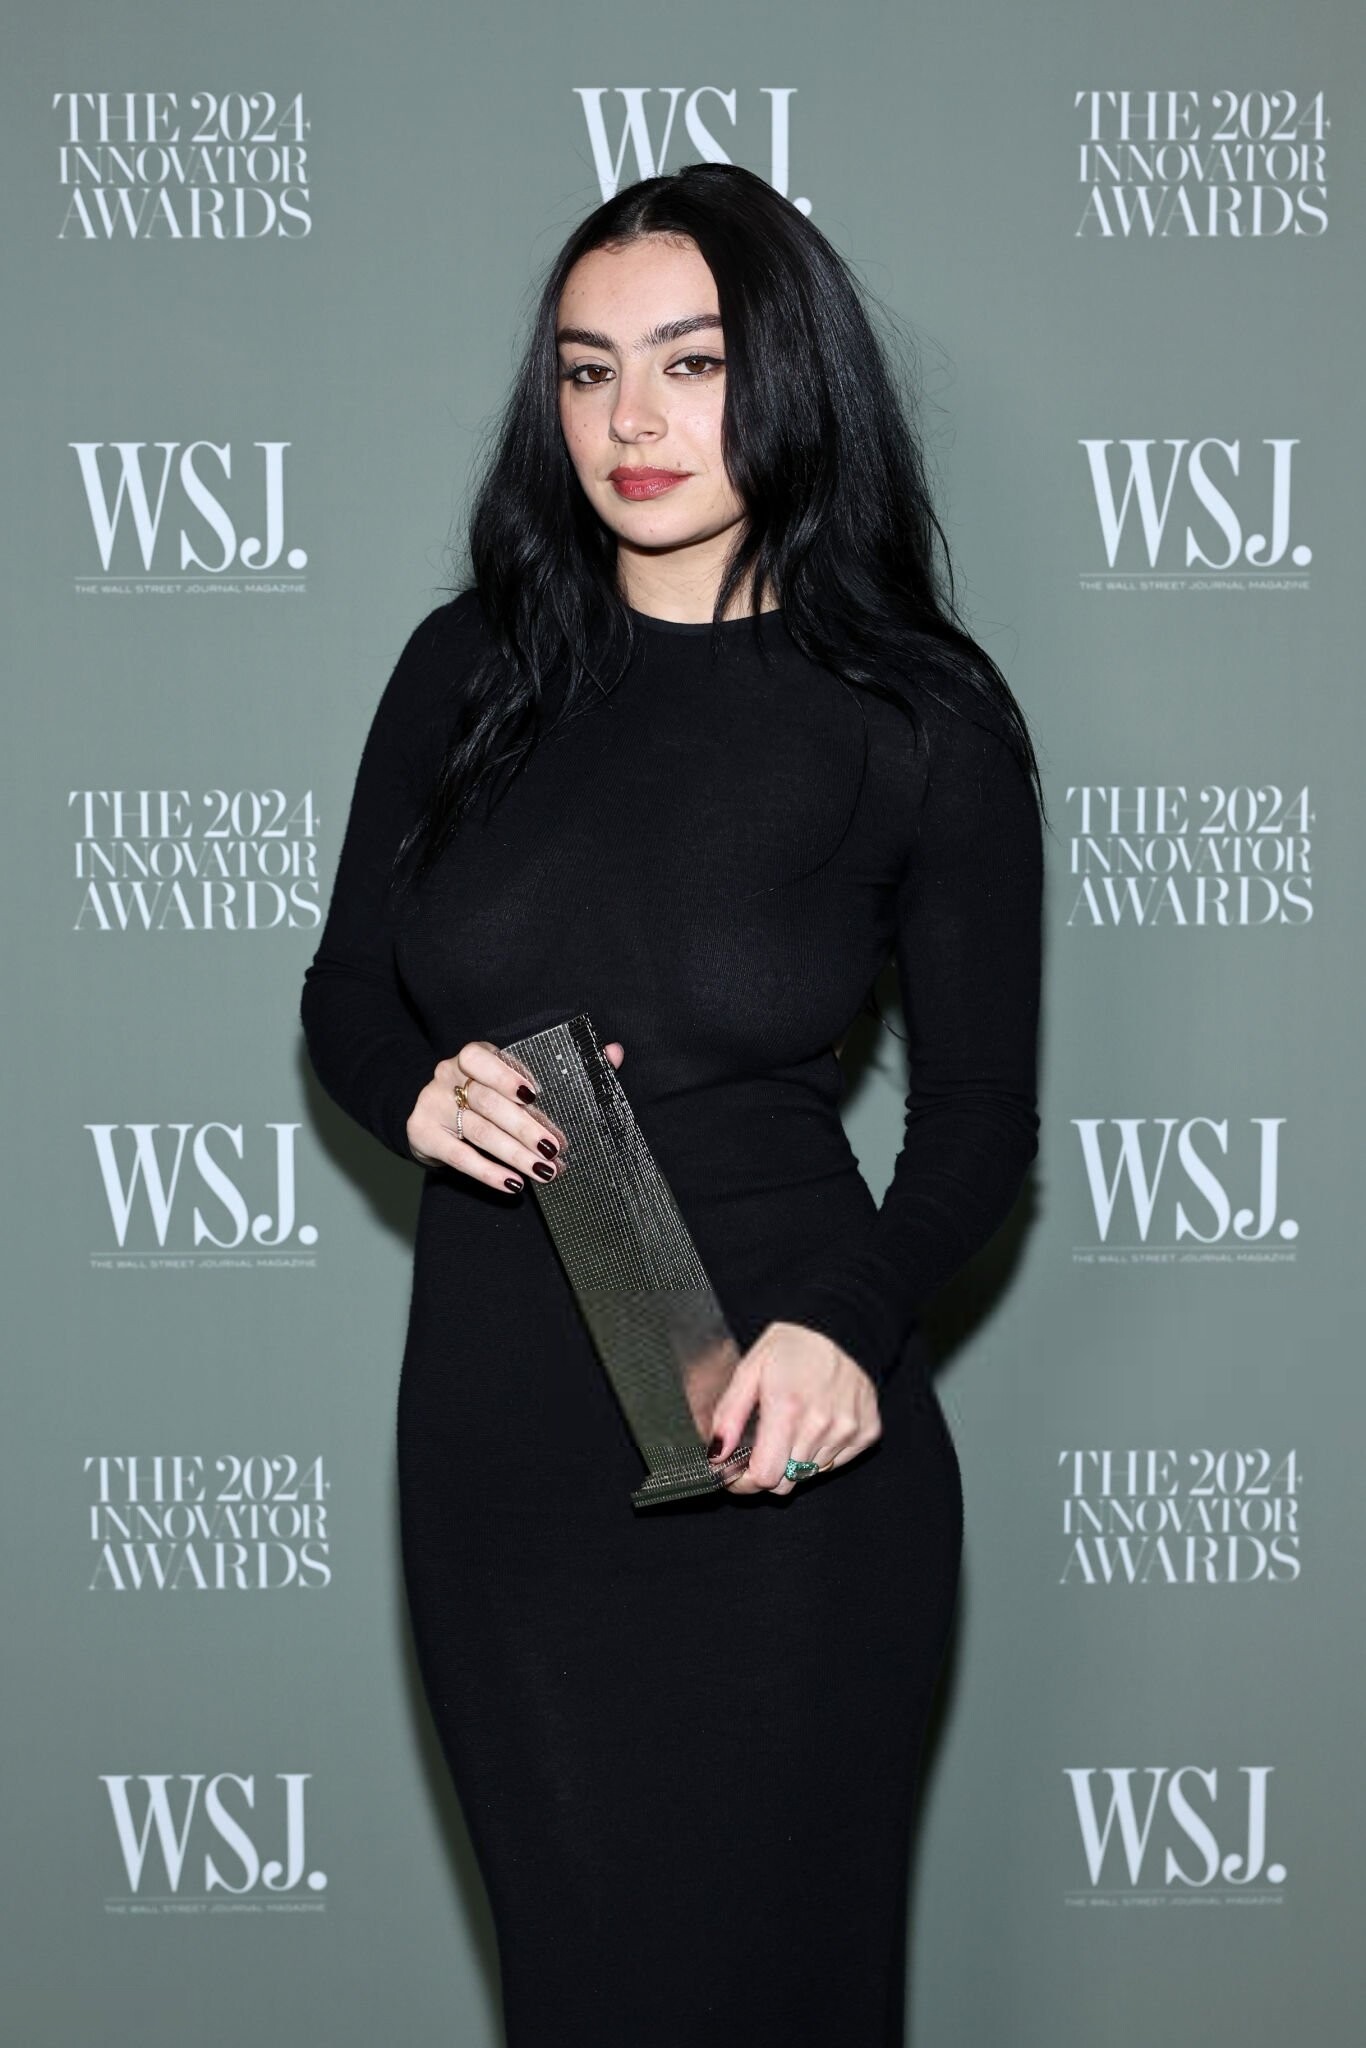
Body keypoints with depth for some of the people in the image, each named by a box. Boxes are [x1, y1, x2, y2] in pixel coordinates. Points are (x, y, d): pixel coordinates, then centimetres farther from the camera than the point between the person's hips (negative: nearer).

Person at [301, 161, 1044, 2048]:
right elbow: (344, 996, 12)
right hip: (491, 1436, 3)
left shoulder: (923, 723, -5)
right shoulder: (467, 671, 3)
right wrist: (419, 1096, -11)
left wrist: (852, 1322, -19)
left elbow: (983, 1113, -1)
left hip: (778, 1462, -3)